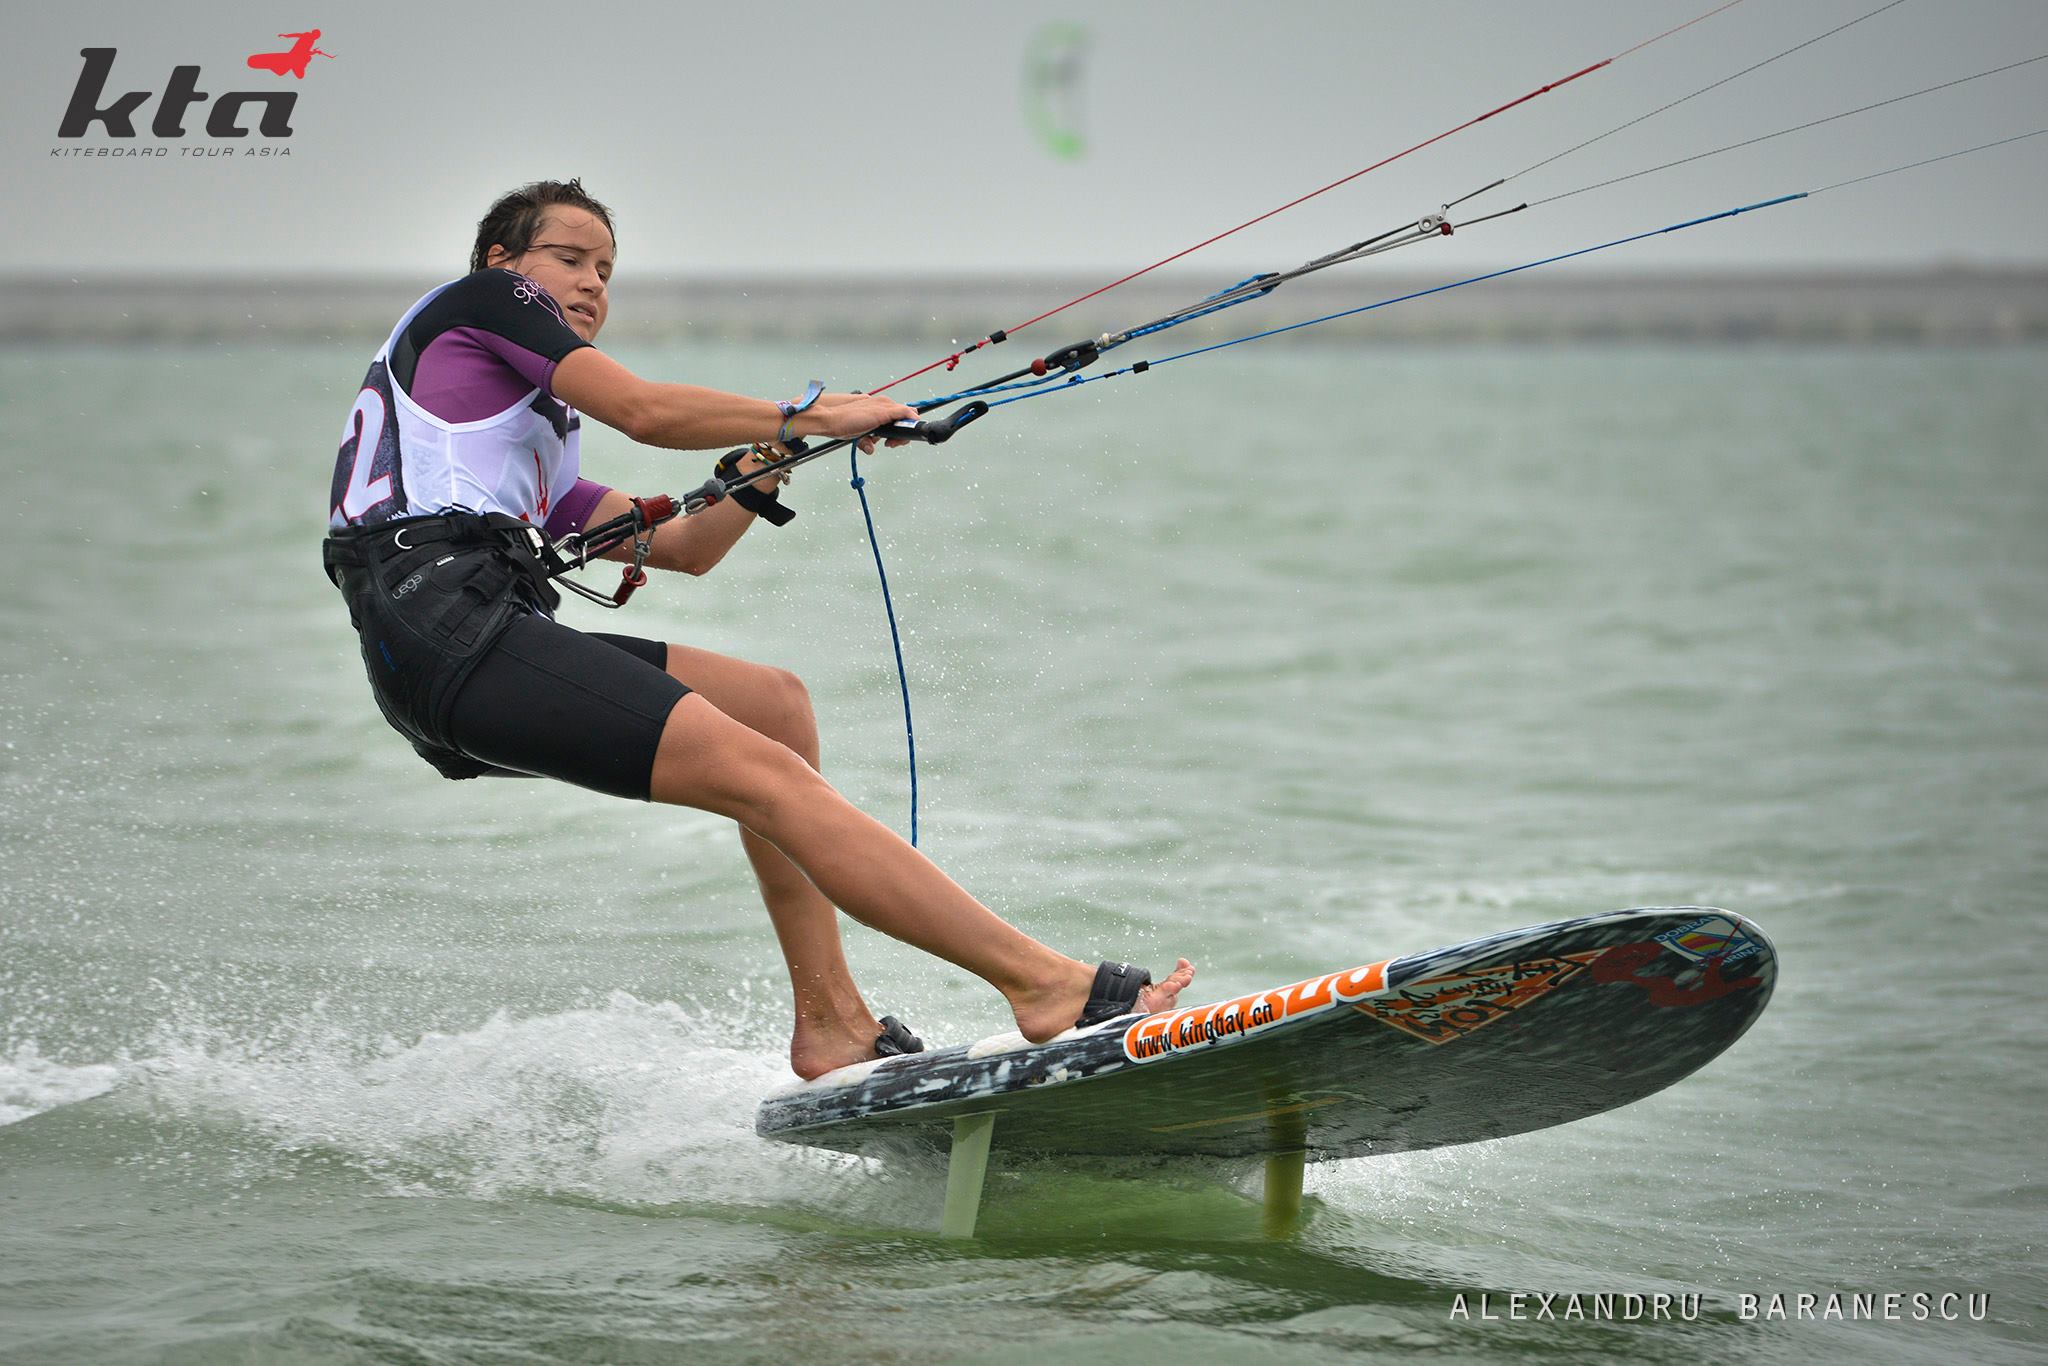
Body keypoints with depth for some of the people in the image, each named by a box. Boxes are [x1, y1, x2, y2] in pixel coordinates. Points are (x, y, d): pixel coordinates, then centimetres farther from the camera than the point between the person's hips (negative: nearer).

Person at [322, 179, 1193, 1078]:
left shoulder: (536, 466, 34)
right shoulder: (482, 299, 10)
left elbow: (684, 549, 31)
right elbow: (641, 409, -4)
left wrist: (762, 468, 17)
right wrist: (805, 417, 4)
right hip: (450, 623, -10)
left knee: (775, 704, 12)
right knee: (765, 776, -17)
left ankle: (832, 1023, 3)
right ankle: (1047, 984, -24)